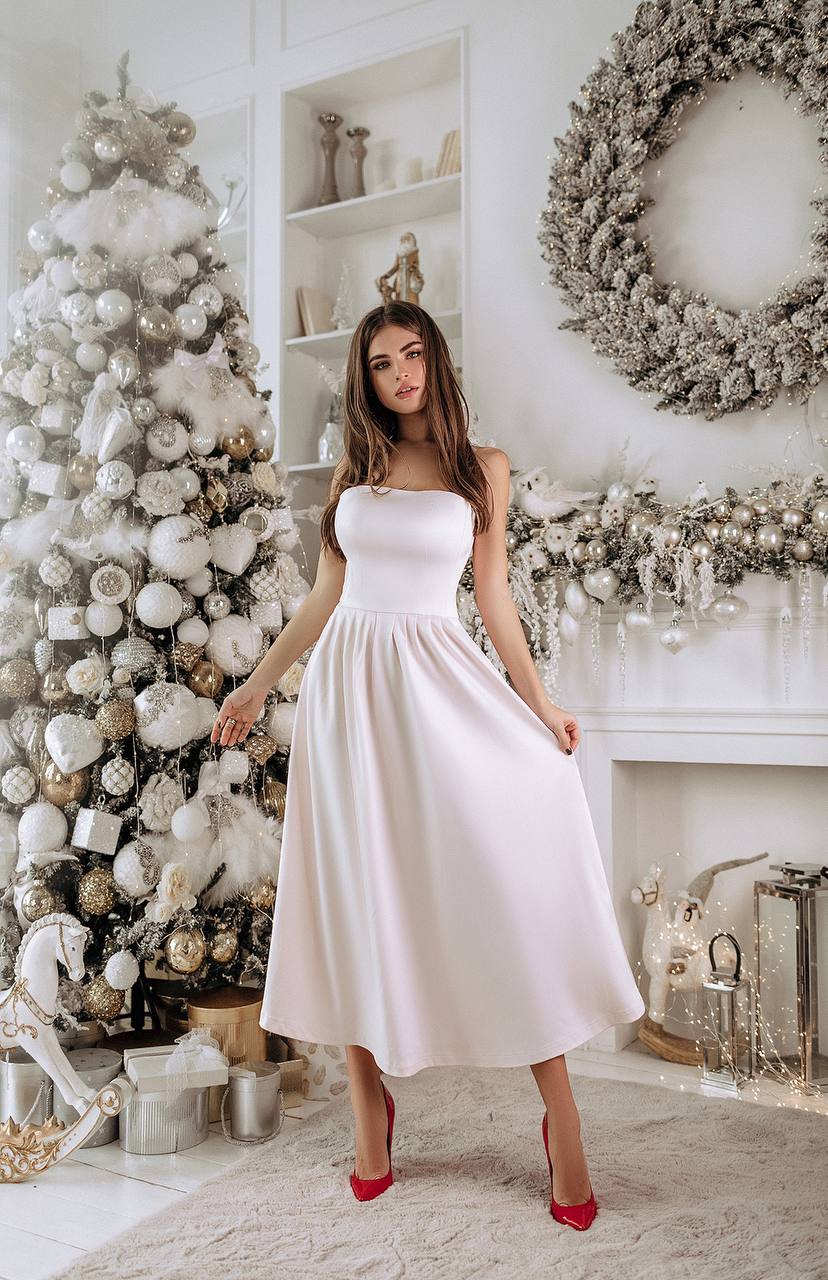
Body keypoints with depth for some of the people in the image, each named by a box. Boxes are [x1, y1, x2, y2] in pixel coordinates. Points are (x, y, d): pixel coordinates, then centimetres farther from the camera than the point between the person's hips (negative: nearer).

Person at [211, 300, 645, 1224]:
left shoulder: (482, 468, 7)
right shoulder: (354, 469, 11)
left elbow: (493, 597, 8)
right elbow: (325, 598, 14)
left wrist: (538, 703, 2)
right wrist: (258, 685, 13)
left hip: (441, 680, -2)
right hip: (350, 685, 2)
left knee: (506, 877, -8)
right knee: (358, 890, 5)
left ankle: (561, 1119, 5)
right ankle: (370, 1104, 20)